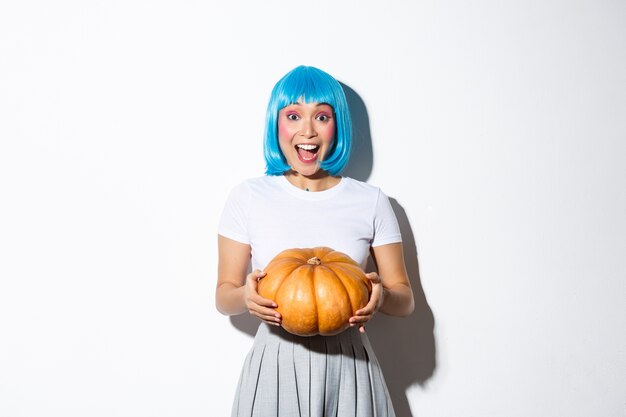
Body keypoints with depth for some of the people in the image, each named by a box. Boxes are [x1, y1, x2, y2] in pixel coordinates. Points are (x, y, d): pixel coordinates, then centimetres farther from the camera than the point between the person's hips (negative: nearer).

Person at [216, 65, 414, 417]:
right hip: (275, 365, 0)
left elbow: (405, 299, 4)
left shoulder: (371, 201, 0)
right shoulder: (248, 197, -2)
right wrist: (246, 297, -20)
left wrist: (381, 296, -19)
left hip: (347, 365, 1)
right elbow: (224, 295, 3)